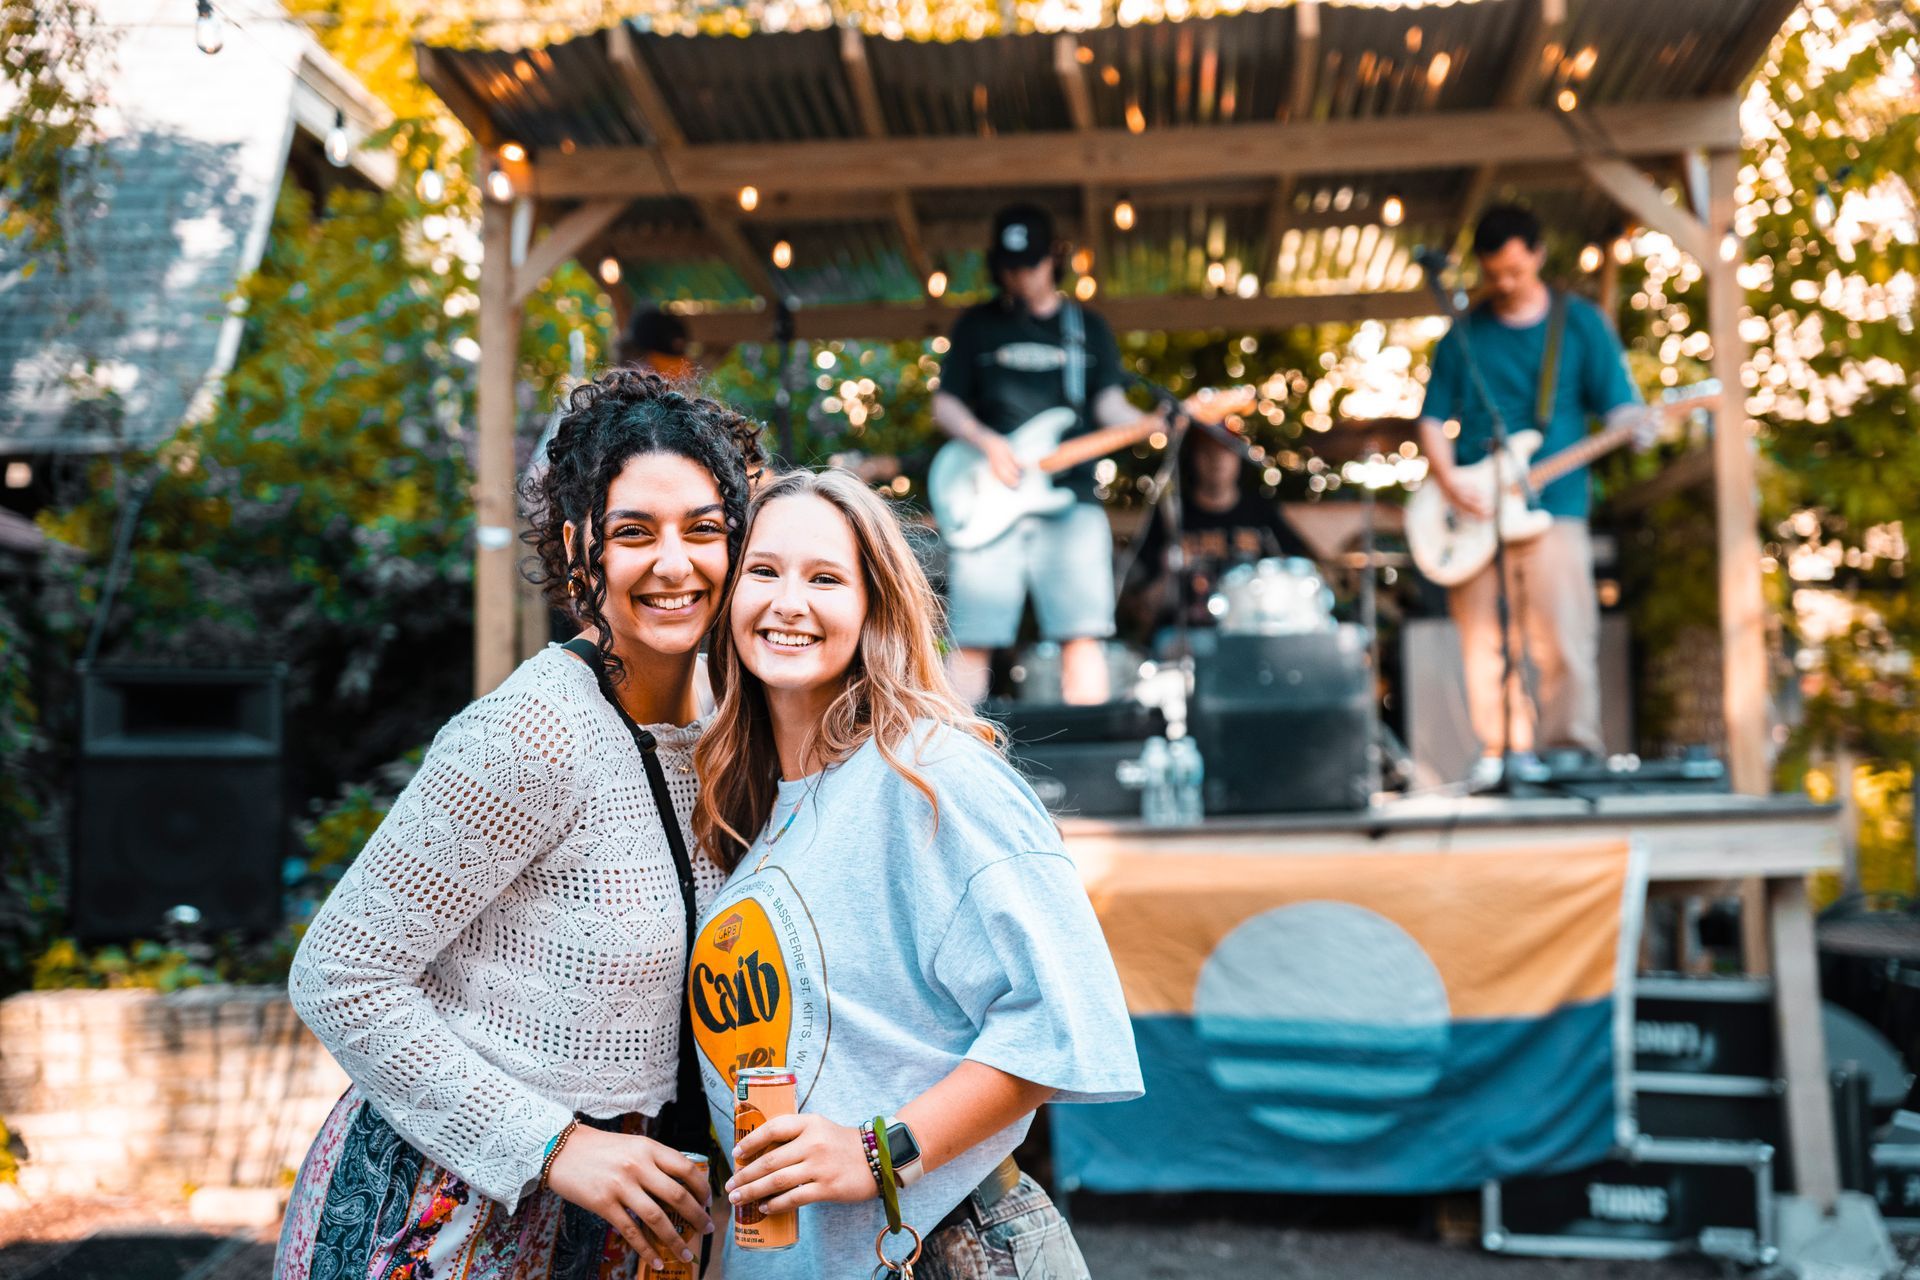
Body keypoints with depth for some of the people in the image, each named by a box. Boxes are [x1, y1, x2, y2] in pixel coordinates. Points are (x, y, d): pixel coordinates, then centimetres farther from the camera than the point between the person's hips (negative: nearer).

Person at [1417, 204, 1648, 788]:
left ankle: (1570, 751, -2)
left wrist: (1634, 424, -20)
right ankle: (1495, 753, 9)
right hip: (1474, 513, 2)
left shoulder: (1580, 323, 7)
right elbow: (1433, 417, 11)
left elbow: (1617, 403, 4)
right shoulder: (1465, 333, 12)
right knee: (1483, 636, 1)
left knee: (1563, 639, -9)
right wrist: (1449, 483, -5)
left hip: (1552, 504, -2)